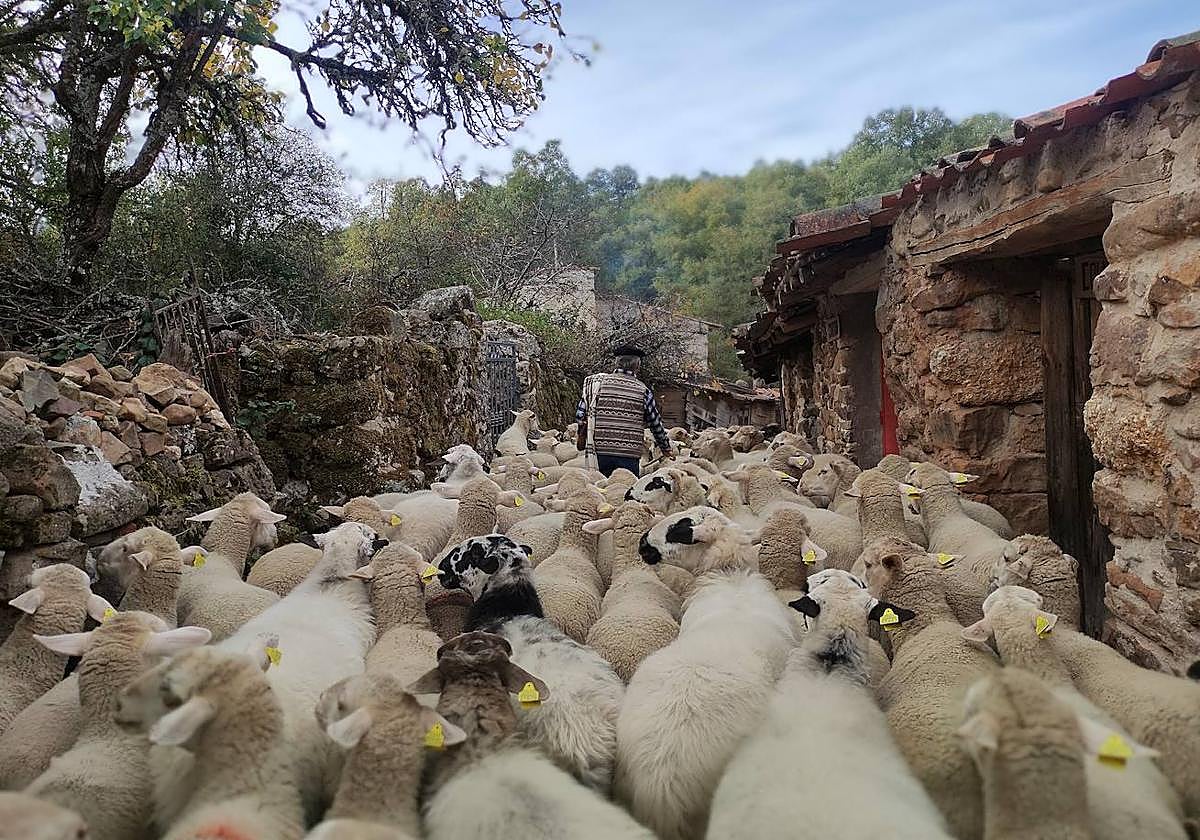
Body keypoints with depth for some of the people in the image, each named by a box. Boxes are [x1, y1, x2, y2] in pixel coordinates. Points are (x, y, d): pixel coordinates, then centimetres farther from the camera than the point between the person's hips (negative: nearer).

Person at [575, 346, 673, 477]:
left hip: (599, 452, 2)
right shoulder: (642, 390, 2)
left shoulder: (598, 381, 4)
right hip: (629, 455, -2)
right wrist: (666, 448, 26)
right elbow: (656, 423, 11)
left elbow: (580, 414, 4)